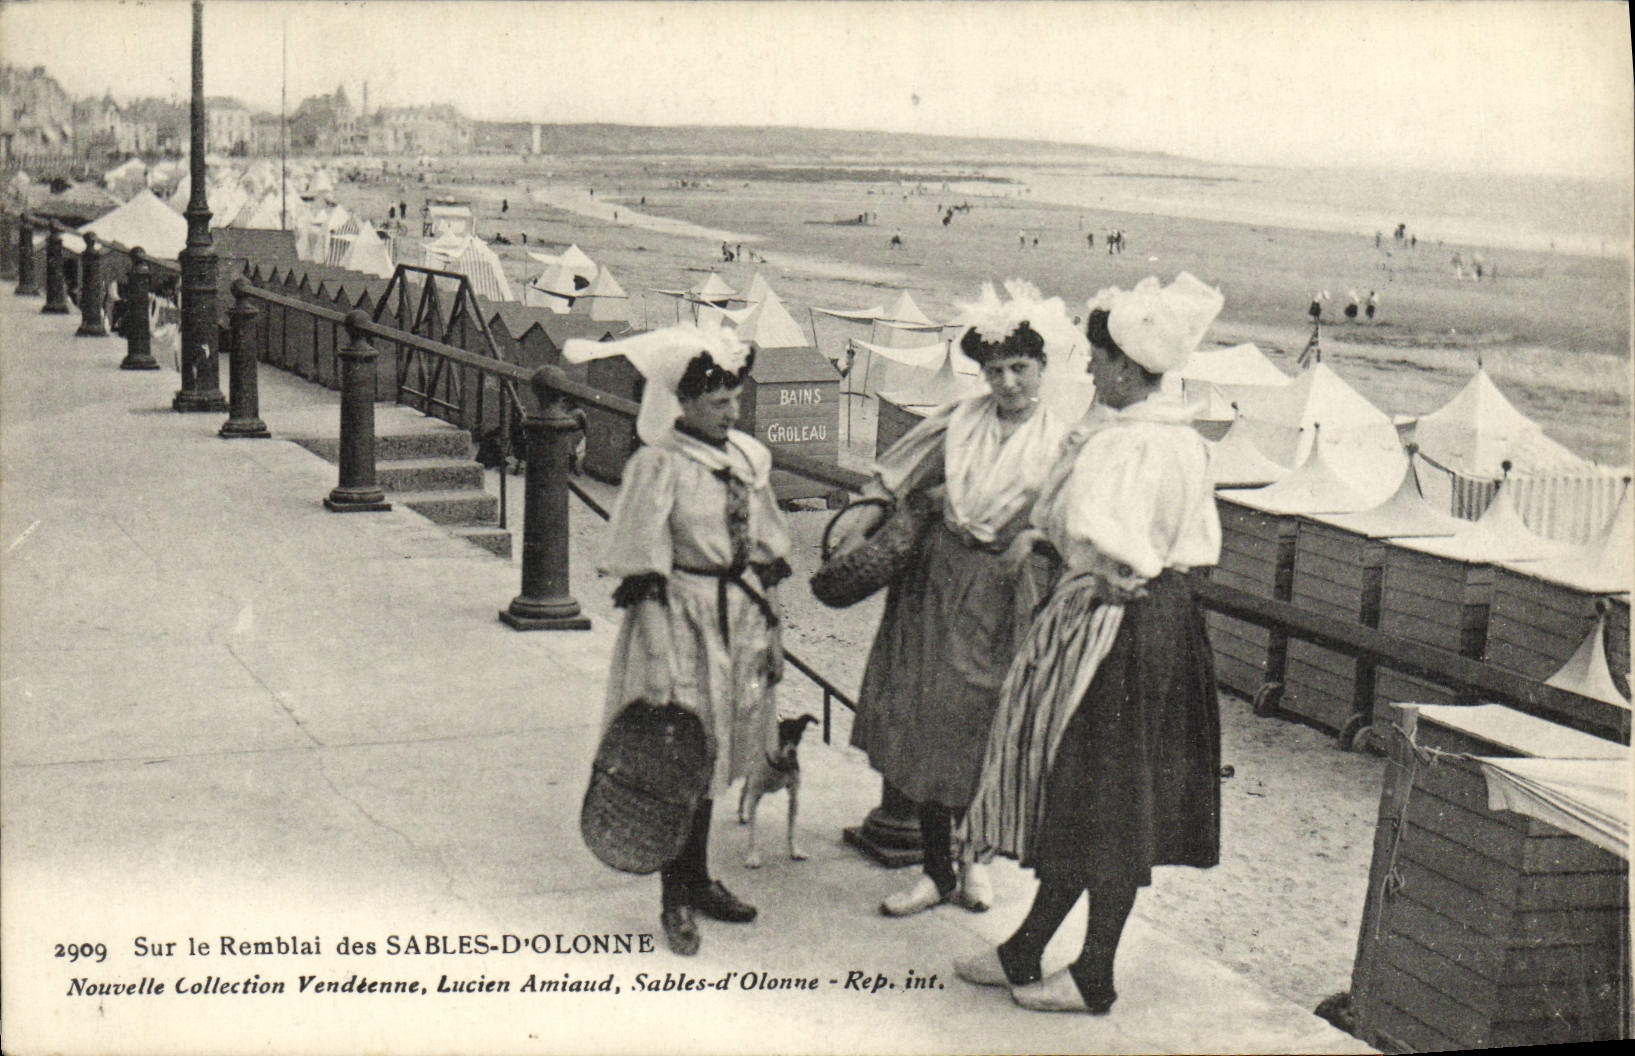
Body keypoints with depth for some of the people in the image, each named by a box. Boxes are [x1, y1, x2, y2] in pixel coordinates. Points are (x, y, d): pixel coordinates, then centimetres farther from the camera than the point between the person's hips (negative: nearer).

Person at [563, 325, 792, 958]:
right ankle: (675, 899, 13)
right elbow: (642, 578, -16)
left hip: (740, 619, 6)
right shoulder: (658, 467, -14)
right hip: (681, 620, -6)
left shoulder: (748, 458, 5)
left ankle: (698, 881, 31)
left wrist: (770, 632, 12)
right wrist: (658, 664, -19)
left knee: (712, 758, 17)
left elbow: (768, 557, 13)